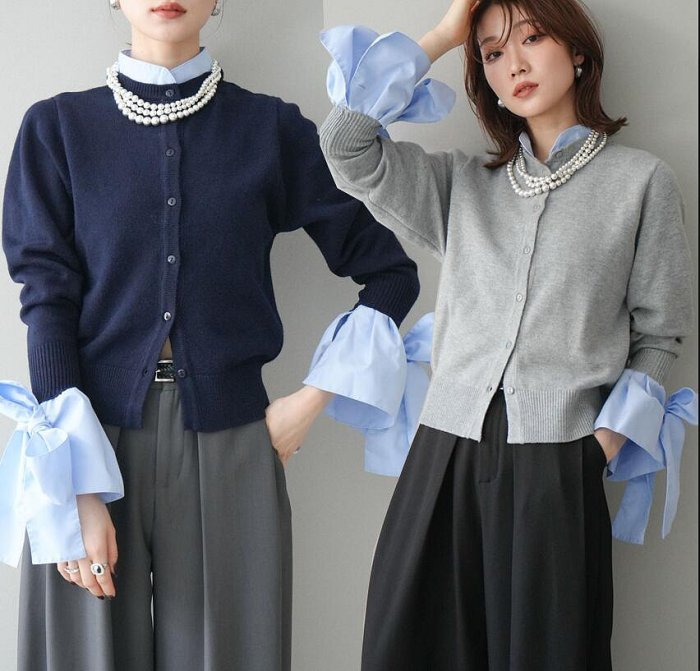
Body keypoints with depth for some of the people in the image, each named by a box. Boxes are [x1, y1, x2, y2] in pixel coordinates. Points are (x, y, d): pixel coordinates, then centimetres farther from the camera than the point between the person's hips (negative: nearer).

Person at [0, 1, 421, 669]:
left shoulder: (272, 128, 4)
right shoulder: (57, 128, 4)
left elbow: (390, 270, 9)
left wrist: (312, 399, 1)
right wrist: (73, 492, -12)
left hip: (228, 442, 1)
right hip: (91, 440, 0)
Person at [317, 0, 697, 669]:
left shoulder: (641, 180, 7)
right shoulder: (462, 183, 15)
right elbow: (347, 146, 3)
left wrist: (603, 442, -6)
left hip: (559, 463, -3)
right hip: (444, 457, 3)